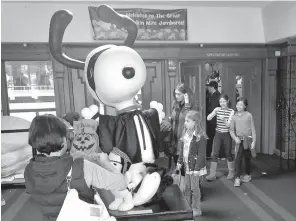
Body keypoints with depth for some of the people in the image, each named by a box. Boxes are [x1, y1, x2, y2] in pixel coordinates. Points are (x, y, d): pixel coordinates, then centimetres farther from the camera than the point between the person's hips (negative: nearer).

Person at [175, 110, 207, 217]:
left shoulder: (200, 136, -19)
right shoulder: (186, 134, 5)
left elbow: (201, 154, -19)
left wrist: (197, 168, -20)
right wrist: (180, 162, 13)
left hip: (195, 167, -7)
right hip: (187, 166, 8)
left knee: (194, 188, 5)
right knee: (187, 187, 17)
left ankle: (196, 209, 22)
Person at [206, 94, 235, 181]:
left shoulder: (231, 111, -5)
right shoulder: (217, 109, 1)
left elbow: (229, 125, -12)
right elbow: (208, 118, -10)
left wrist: (224, 119, -31)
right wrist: (214, 112, -24)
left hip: (227, 134, -2)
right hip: (218, 134, 2)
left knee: (228, 153, 10)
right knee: (214, 154, -3)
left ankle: (231, 172, 30)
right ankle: (212, 174, 3)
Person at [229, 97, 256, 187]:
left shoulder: (249, 115, -1)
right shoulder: (234, 116, 3)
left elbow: (253, 129, 0)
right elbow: (231, 129, 5)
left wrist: (254, 141, -4)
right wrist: (235, 138, -11)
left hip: (248, 139, 0)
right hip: (239, 140, 1)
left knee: (247, 158, 13)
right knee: (238, 158, -8)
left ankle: (248, 175, 33)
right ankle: (237, 178, -4)